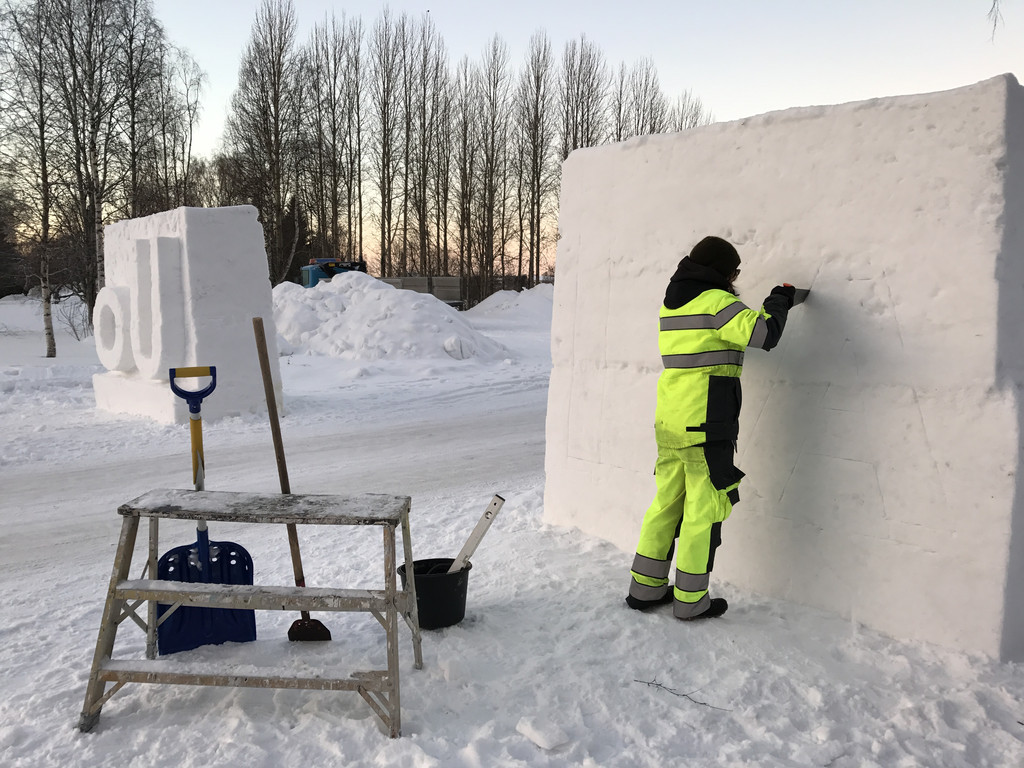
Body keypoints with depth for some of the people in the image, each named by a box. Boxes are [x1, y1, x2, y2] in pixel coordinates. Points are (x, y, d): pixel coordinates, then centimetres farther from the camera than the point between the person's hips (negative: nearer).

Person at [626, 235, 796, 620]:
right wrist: (778, 301, 1)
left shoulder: (671, 304, 14)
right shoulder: (717, 303, -10)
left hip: (669, 422, 8)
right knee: (703, 510, 2)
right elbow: (763, 333, -18)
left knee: (666, 503, 15)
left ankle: (645, 587, 23)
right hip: (706, 427, -8)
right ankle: (691, 600, 10)